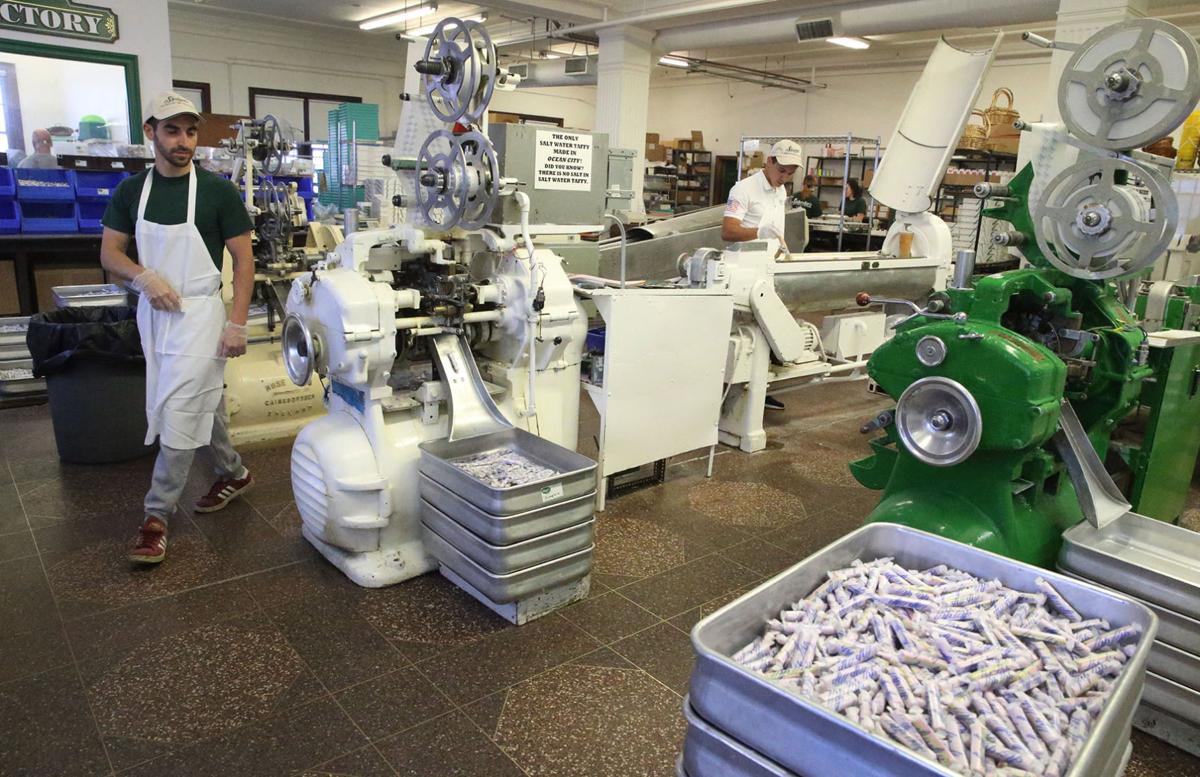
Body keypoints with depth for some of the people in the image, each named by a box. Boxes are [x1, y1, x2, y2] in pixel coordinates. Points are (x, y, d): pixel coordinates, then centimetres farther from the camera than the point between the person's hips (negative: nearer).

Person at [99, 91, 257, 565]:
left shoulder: (217, 190, -6)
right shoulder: (131, 191, 6)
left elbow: (243, 259, -5)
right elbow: (109, 253, 8)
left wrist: (237, 324, -11)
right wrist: (144, 276, -14)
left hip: (198, 313, -5)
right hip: (153, 312, 5)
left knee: (178, 413, -6)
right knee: (204, 402, 15)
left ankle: (157, 515, 4)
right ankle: (234, 475, 34)